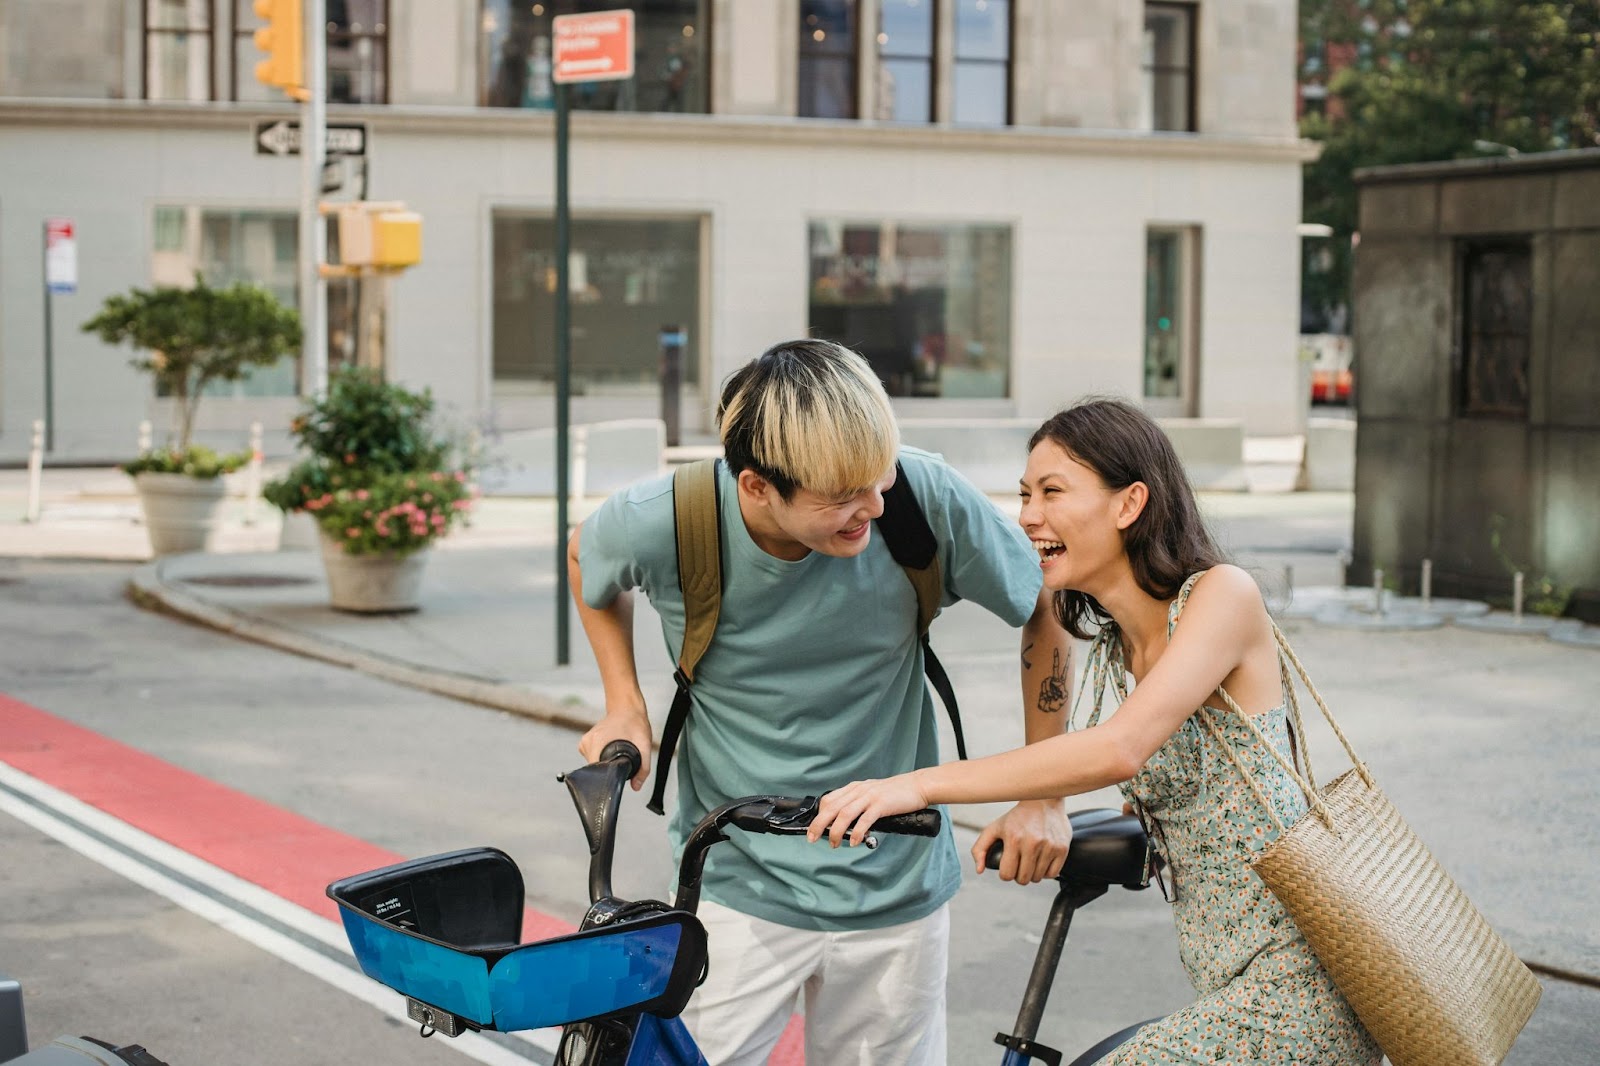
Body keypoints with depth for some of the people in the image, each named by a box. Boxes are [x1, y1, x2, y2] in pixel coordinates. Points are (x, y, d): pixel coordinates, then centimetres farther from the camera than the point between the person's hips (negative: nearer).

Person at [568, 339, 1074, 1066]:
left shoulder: (924, 499, -20)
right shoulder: (661, 524, -19)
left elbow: (1046, 607, -2)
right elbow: (586, 557, 7)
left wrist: (1042, 798, -2)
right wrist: (624, 705, -4)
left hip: (896, 891, 1)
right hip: (737, 891, -1)